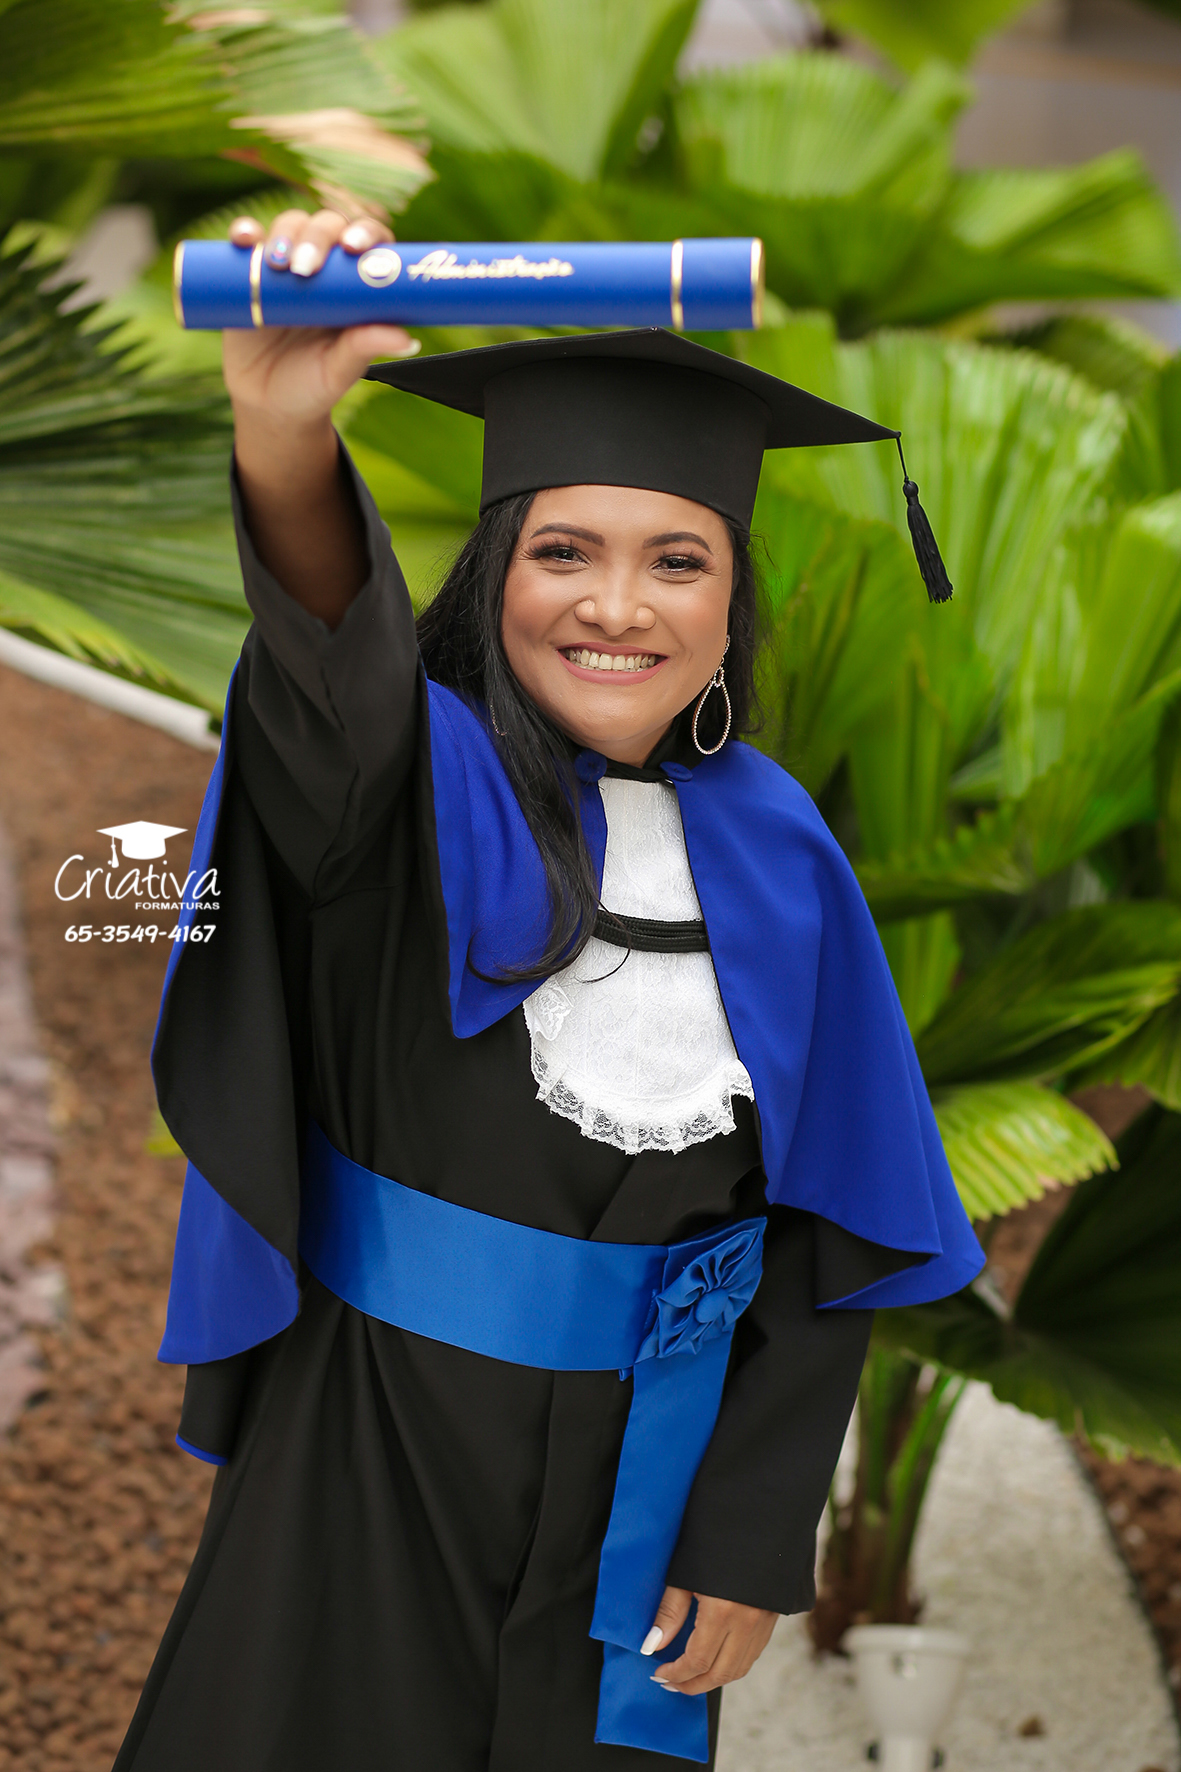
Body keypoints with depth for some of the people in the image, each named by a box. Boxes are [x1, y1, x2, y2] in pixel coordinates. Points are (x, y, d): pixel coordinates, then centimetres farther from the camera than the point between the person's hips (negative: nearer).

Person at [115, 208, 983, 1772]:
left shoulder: (775, 857, -5)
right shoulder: (416, 776, -13)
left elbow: (822, 1234, 0)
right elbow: (330, 671, -38)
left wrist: (753, 1542, -3)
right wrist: (288, 446, -59)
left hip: (633, 1491, 2)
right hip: (368, 1468, -2)